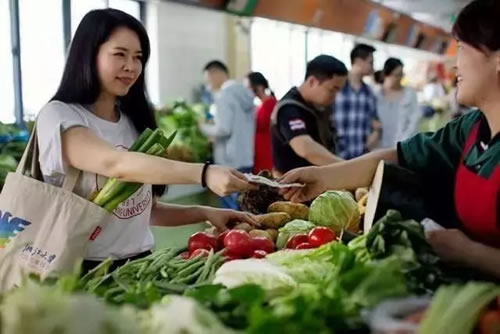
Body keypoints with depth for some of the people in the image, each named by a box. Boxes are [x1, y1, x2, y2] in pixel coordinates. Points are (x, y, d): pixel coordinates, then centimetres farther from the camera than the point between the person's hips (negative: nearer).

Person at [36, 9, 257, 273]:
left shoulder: (135, 121, 12)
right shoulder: (58, 116, -7)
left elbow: (146, 208, 12)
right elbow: (116, 164, -24)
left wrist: (204, 213, -3)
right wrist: (203, 174, -33)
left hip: (140, 263, 4)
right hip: (85, 269, -3)